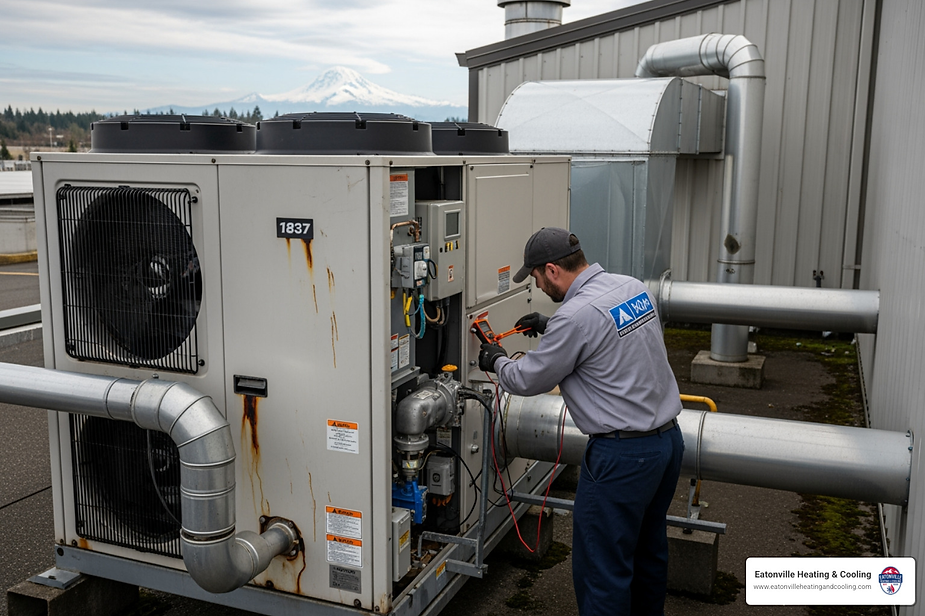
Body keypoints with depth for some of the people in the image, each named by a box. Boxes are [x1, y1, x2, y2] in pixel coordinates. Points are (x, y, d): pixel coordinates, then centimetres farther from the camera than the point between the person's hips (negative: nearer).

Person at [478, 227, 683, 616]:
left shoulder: (576, 315, -22)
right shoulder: (633, 288, 4)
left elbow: (529, 380, -9)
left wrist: (496, 362, 11)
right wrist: (551, 327, 24)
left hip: (622, 455, -9)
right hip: (668, 438, 9)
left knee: (601, 568, 3)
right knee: (648, 548, 25)